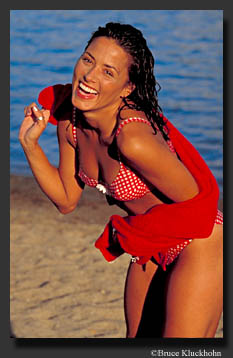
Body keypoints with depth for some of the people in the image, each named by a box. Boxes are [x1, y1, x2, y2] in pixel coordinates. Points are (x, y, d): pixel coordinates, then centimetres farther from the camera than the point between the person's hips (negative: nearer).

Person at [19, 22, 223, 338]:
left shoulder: (134, 140, -33)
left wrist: (130, 232, -8)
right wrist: (30, 143, -8)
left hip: (197, 249, -8)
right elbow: (66, 200, 2)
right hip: (151, 252, 8)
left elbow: (194, 204, -21)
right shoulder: (70, 121, -9)